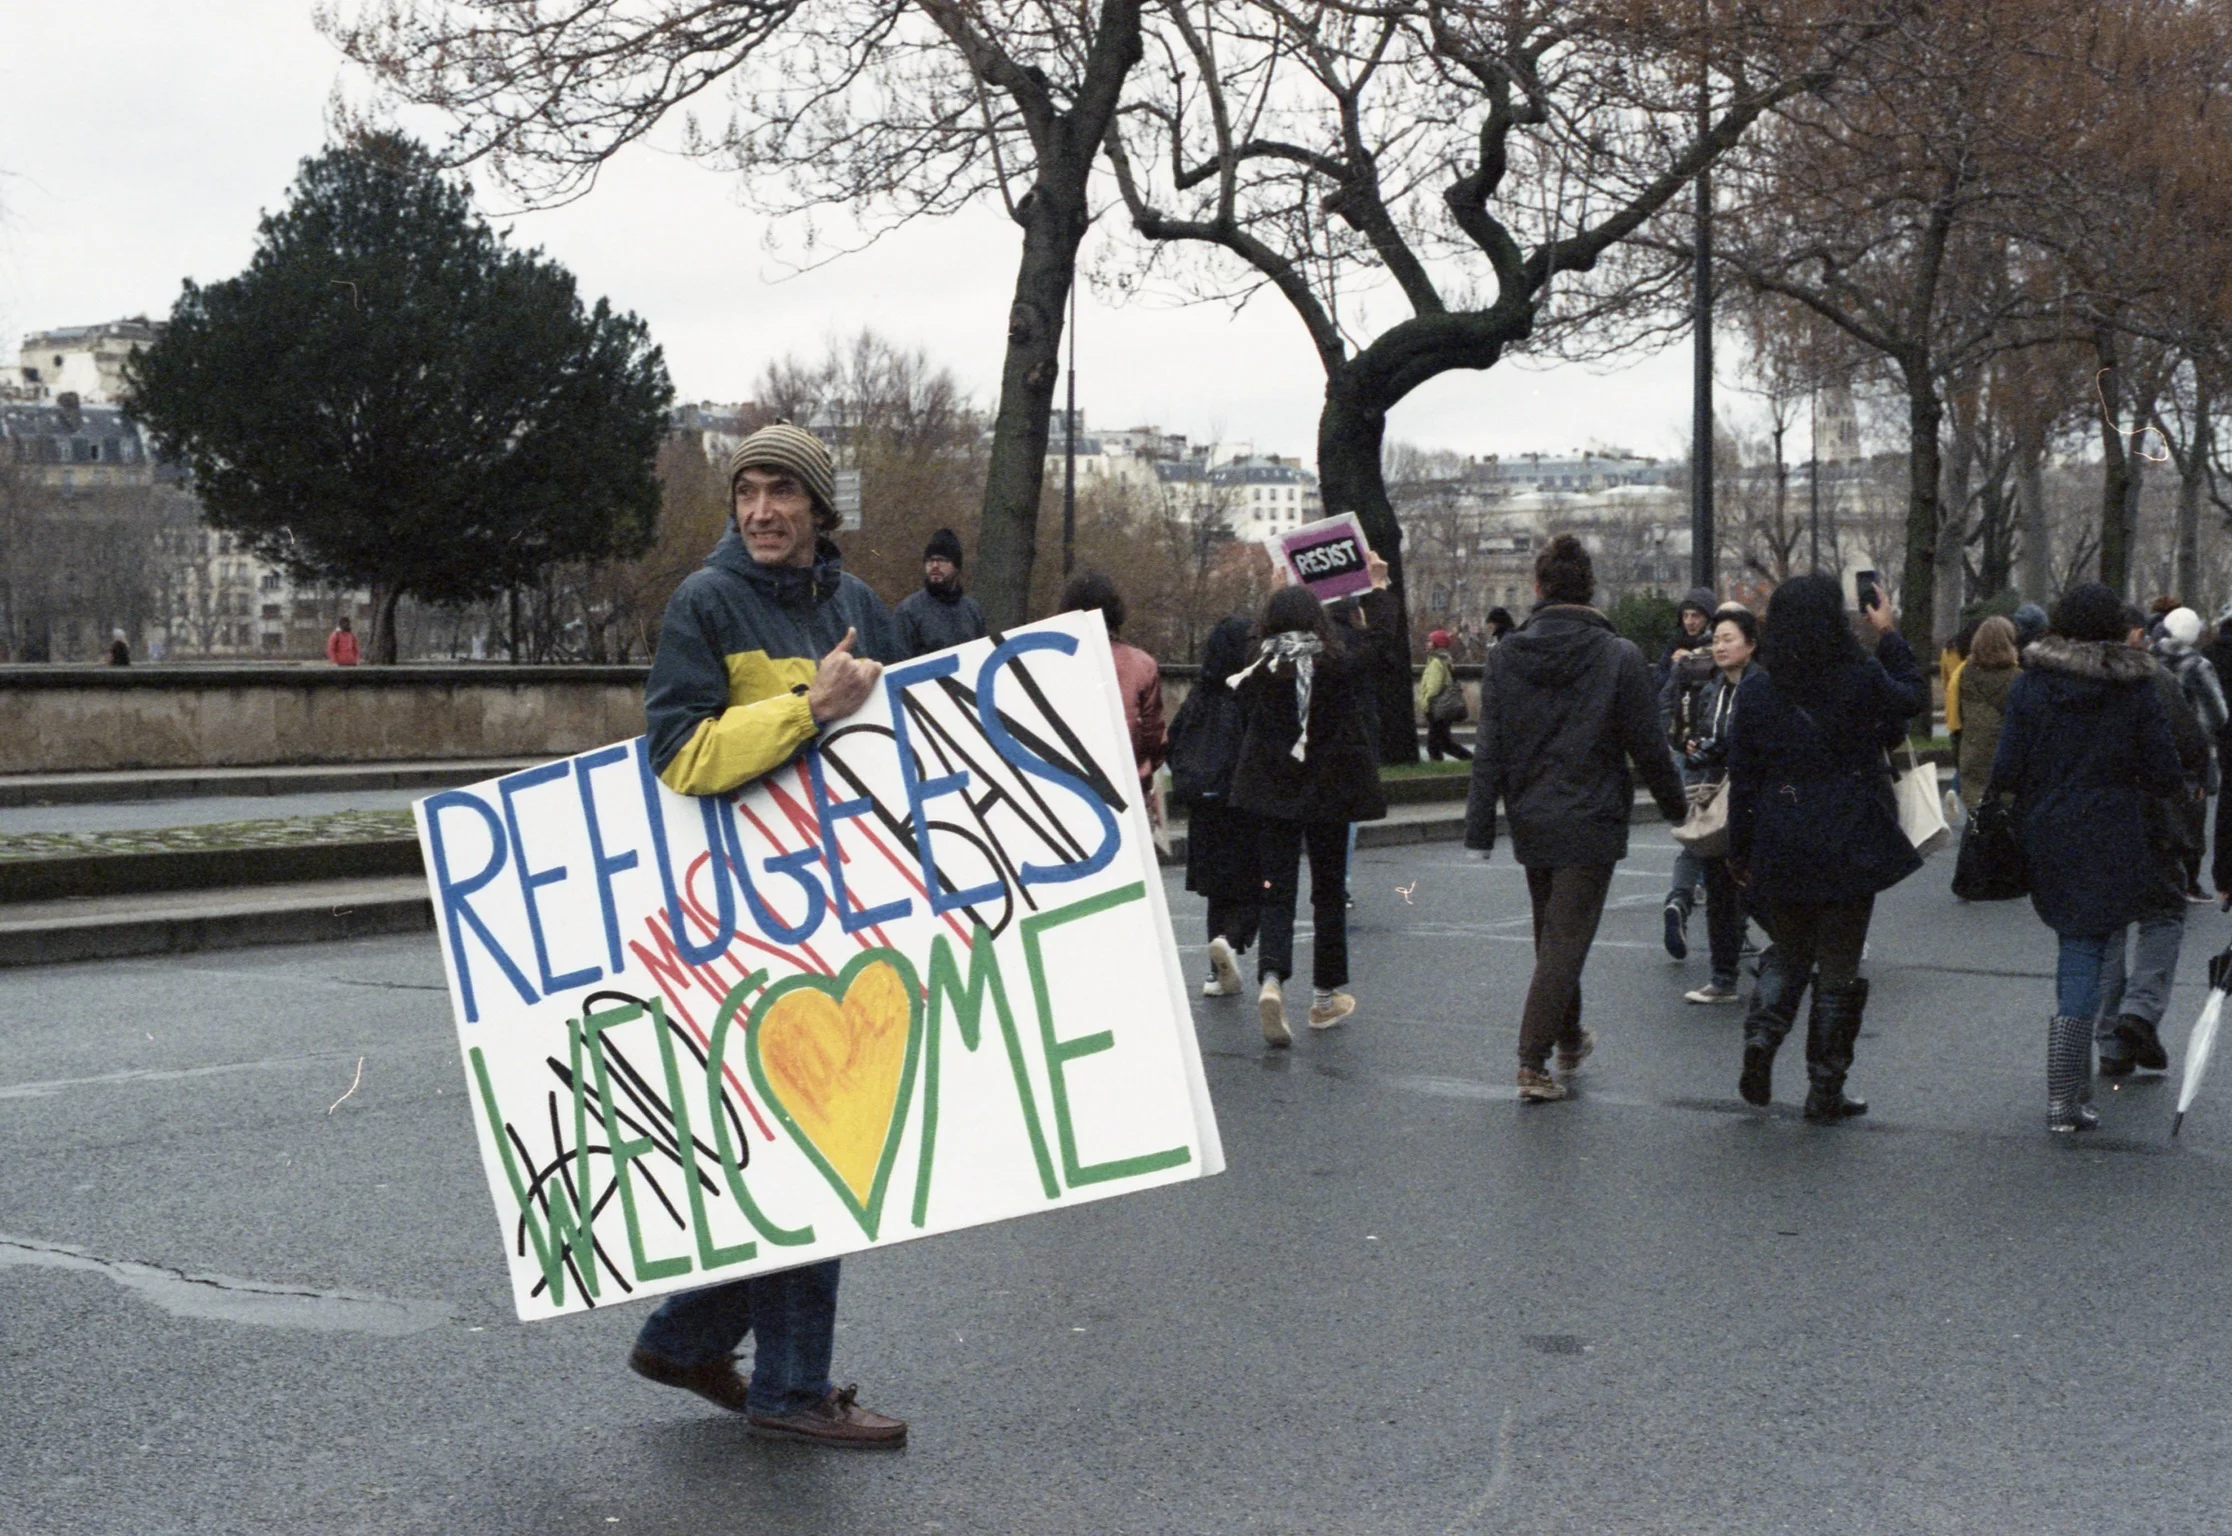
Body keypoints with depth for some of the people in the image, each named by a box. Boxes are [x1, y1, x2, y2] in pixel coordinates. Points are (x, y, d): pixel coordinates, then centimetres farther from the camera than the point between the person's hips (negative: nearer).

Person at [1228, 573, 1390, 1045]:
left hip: (1271, 795, 0)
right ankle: (1325, 995, 21)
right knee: (1329, 892, 13)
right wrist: (1379, 586, 23)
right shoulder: (1340, 664, -9)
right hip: (1331, 793, 0)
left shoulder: (1259, 670, -7)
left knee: (1277, 891, 3)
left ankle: (1271, 980, -22)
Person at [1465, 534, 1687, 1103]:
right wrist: (1675, 804, 11)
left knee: (1551, 935, 20)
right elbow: (1648, 746, -5)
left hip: (1531, 821, 4)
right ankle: (1533, 1064, -8)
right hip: (1590, 821, -4)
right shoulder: (1620, 658, -10)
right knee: (1567, 939, -2)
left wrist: (1480, 825, 1)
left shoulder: (1506, 655, -3)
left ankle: (1569, 1040, 36)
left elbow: (1489, 750, -2)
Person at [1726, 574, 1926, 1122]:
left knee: (1788, 953, 21)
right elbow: (1916, 697, 12)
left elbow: (1742, 780, 1)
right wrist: (1889, 636, 21)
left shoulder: (1755, 692, -3)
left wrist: (1741, 854, 10)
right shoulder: (1862, 680, -9)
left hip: (1780, 849, 2)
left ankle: (1761, 1036, -3)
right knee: (1838, 965, 7)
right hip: (1850, 847, -2)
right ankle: (1825, 1091, 10)